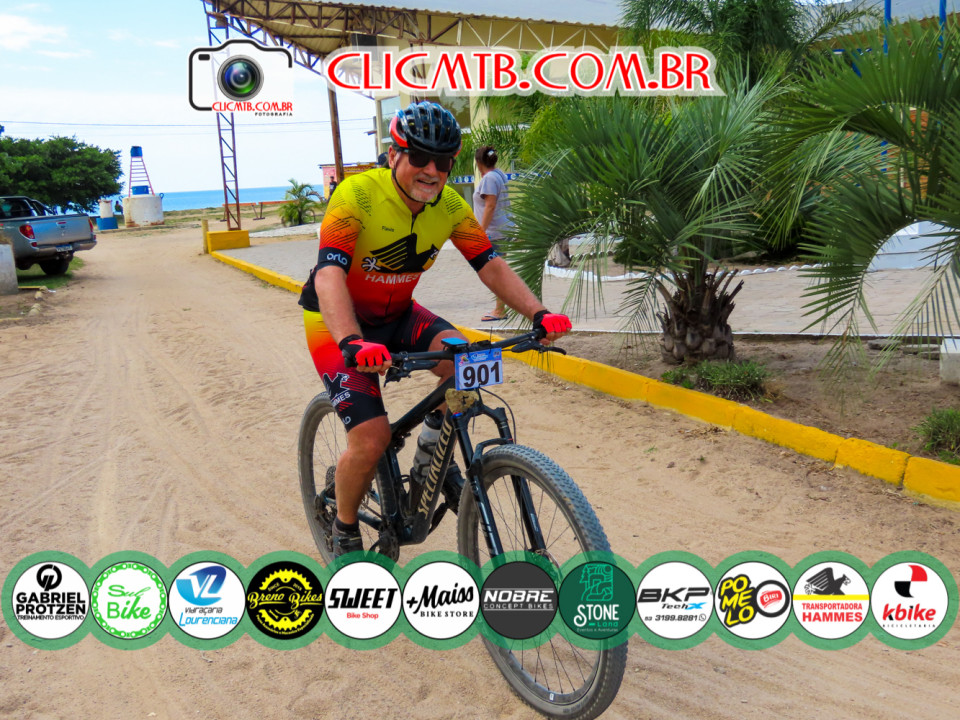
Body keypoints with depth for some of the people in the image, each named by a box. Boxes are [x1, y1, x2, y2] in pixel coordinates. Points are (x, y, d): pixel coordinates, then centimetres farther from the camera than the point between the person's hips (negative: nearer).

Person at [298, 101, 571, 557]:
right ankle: (345, 534, 10)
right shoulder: (358, 194, -26)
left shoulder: (450, 206, -9)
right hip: (338, 321, -5)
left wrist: (538, 313, -26)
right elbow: (329, 275, -37)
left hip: (397, 314, 5)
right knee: (372, 437, -18)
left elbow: (491, 265, -10)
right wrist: (352, 344, -54)